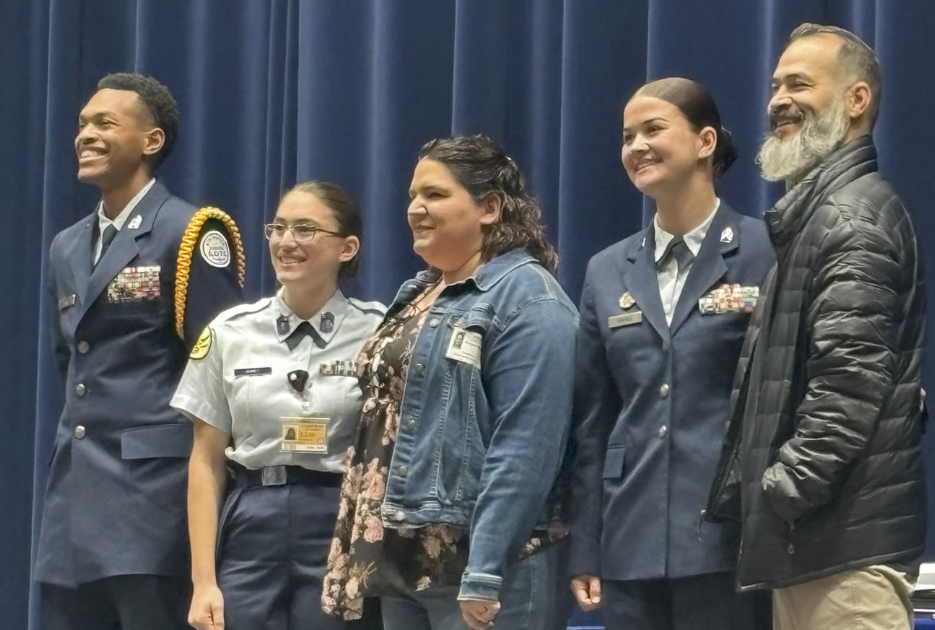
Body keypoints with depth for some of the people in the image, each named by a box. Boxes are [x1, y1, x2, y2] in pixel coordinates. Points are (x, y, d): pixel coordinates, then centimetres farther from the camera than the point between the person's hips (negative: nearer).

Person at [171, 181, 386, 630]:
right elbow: (206, 463, 5)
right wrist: (204, 580, -1)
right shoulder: (230, 332, 4)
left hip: (340, 530, -2)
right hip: (250, 532, 2)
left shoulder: (377, 332, -2)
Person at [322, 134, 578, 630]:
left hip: (480, 568, -9)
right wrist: (363, 551, 16)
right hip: (405, 560, 9)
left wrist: (484, 576, -23)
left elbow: (524, 452, -19)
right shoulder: (416, 297, 17)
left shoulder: (526, 299, -10)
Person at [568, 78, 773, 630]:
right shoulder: (608, 272, 13)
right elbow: (592, 423, 13)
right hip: (632, 547, 5)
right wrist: (585, 552, 10)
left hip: (728, 543, -5)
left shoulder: (765, 254, -2)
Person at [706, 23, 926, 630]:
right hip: (810, 536, 10)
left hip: (845, 538, -10)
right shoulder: (817, 210, 21)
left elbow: (850, 382, -20)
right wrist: (758, 491, 16)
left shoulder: (852, 216, -10)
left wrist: (781, 495, -17)